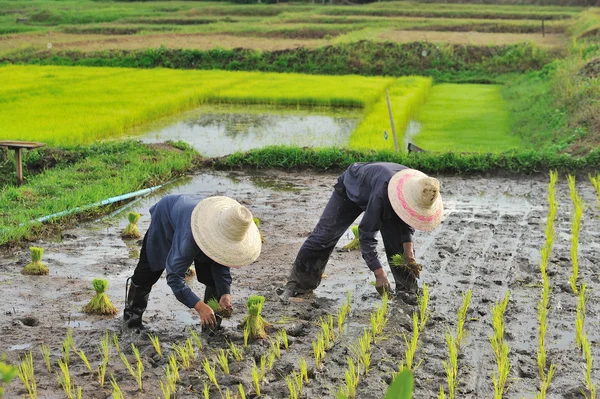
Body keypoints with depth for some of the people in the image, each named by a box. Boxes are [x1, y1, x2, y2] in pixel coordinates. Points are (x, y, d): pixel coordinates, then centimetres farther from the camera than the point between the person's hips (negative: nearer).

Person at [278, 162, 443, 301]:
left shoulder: (417, 190, -29)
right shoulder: (382, 192, -48)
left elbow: (407, 220, -10)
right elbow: (366, 234, -41)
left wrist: (409, 253, -24)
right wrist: (379, 273, -41)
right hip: (350, 189, -5)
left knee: (398, 243, -9)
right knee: (324, 235, -7)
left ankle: (408, 289, 3)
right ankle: (296, 283, 2)